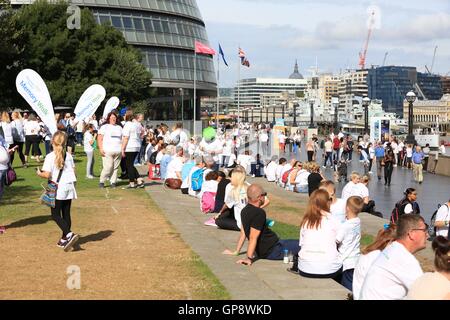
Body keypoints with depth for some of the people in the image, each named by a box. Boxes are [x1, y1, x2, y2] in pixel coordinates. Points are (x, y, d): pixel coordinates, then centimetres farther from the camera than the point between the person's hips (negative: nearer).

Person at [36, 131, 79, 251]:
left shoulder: (50, 157, -12)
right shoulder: (68, 155, 4)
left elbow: (47, 174, -16)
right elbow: (73, 171, 8)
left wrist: (39, 173, 4)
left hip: (58, 188, -5)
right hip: (69, 187, 5)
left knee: (56, 214, 0)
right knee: (66, 214, 11)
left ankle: (69, 234, -18)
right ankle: (65, 239, 17)